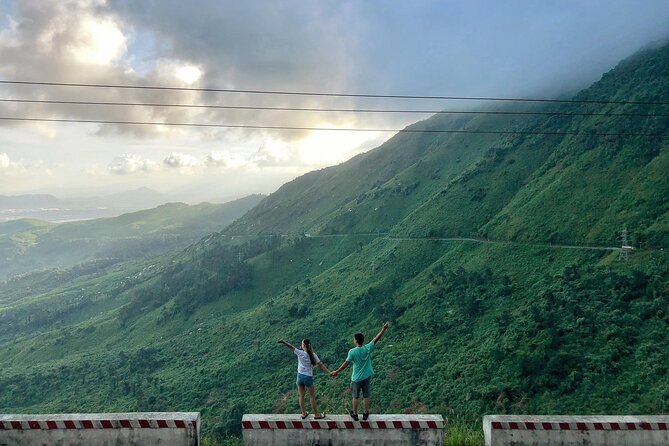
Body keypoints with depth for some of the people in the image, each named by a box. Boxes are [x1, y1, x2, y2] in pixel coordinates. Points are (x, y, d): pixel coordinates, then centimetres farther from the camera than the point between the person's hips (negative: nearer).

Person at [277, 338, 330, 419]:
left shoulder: (301, 353, -13)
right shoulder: (313, 355, -9)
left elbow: (291, 347, -20)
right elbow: (320, 365, -11)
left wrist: (283, 342, -21)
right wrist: (329, 373, -10)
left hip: (300, 376, 0)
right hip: (308, 377, 0)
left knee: (301, 396, 15)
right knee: (312, 397, 12)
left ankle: (304, 414, 25)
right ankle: (316, 415, 20)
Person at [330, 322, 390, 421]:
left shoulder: (352, 352, -21)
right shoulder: (368, 348, -15)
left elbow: (346, 364, -16)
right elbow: (376, 339, -8)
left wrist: (337, 372, -5)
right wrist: (383, 329, -1)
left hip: (356, 378, -2)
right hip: (367, 377, 2)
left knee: (355, 397, 15)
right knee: (366, 396, 16)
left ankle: (355, 414, 28)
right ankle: (365, 414, 29)